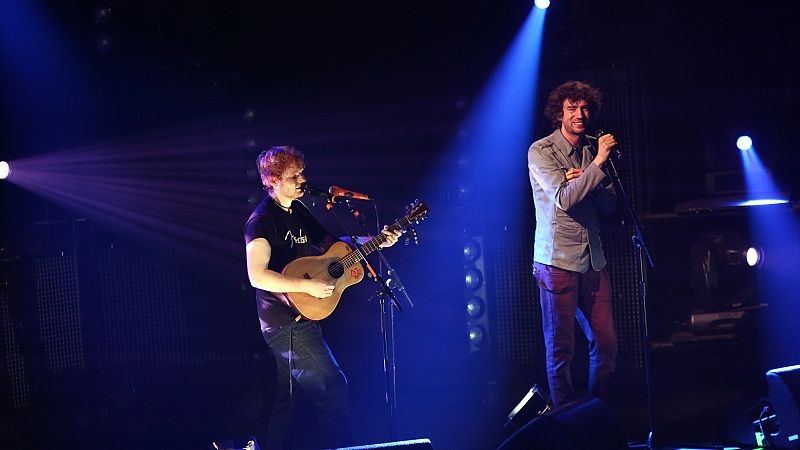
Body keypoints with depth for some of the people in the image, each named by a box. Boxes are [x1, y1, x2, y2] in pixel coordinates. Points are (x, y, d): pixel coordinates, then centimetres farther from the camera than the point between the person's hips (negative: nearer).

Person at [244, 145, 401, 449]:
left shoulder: (297, 211, 12)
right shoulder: (262, 220, -16)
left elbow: (328, 243, 21)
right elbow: (257, 276, -25)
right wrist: (308, 286, -24)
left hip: (296, 320, 9)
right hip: (288, 323, -9)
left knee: (284, 399, 14)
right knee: (333, 388, -10)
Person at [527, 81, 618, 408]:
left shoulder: (593, 148, 11)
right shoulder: (541, 151, -6)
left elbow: (609, 205, 10)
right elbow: (564, 200, -18)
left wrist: (581, 181, -7)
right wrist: (597, 164, -22)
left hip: (593, 260, 5)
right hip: (558, 261, -5)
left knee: (606, 343, 6)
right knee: (560, 348, 0)